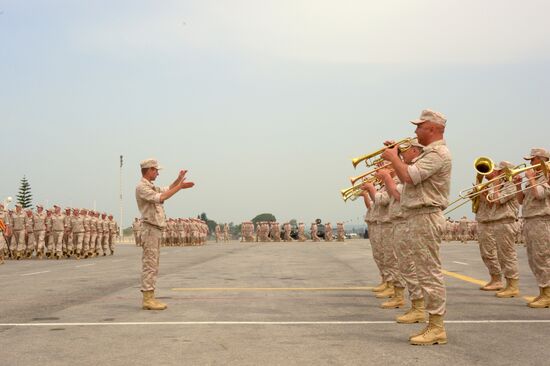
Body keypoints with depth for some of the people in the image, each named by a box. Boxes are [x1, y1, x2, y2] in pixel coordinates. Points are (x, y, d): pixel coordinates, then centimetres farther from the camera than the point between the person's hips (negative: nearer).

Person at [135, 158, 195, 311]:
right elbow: (160, 198, -25)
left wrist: (178, 179, 18)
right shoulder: (142, 187, -13)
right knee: (149, 264, -9)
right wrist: (179, 187, -21)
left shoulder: (151, 186, 17)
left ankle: (150, 298, 12)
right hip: (150, 229, -10)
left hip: (156, 230, 10)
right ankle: (147, 300, -8)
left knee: (153, 265, 9)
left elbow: (167, 190, 32)